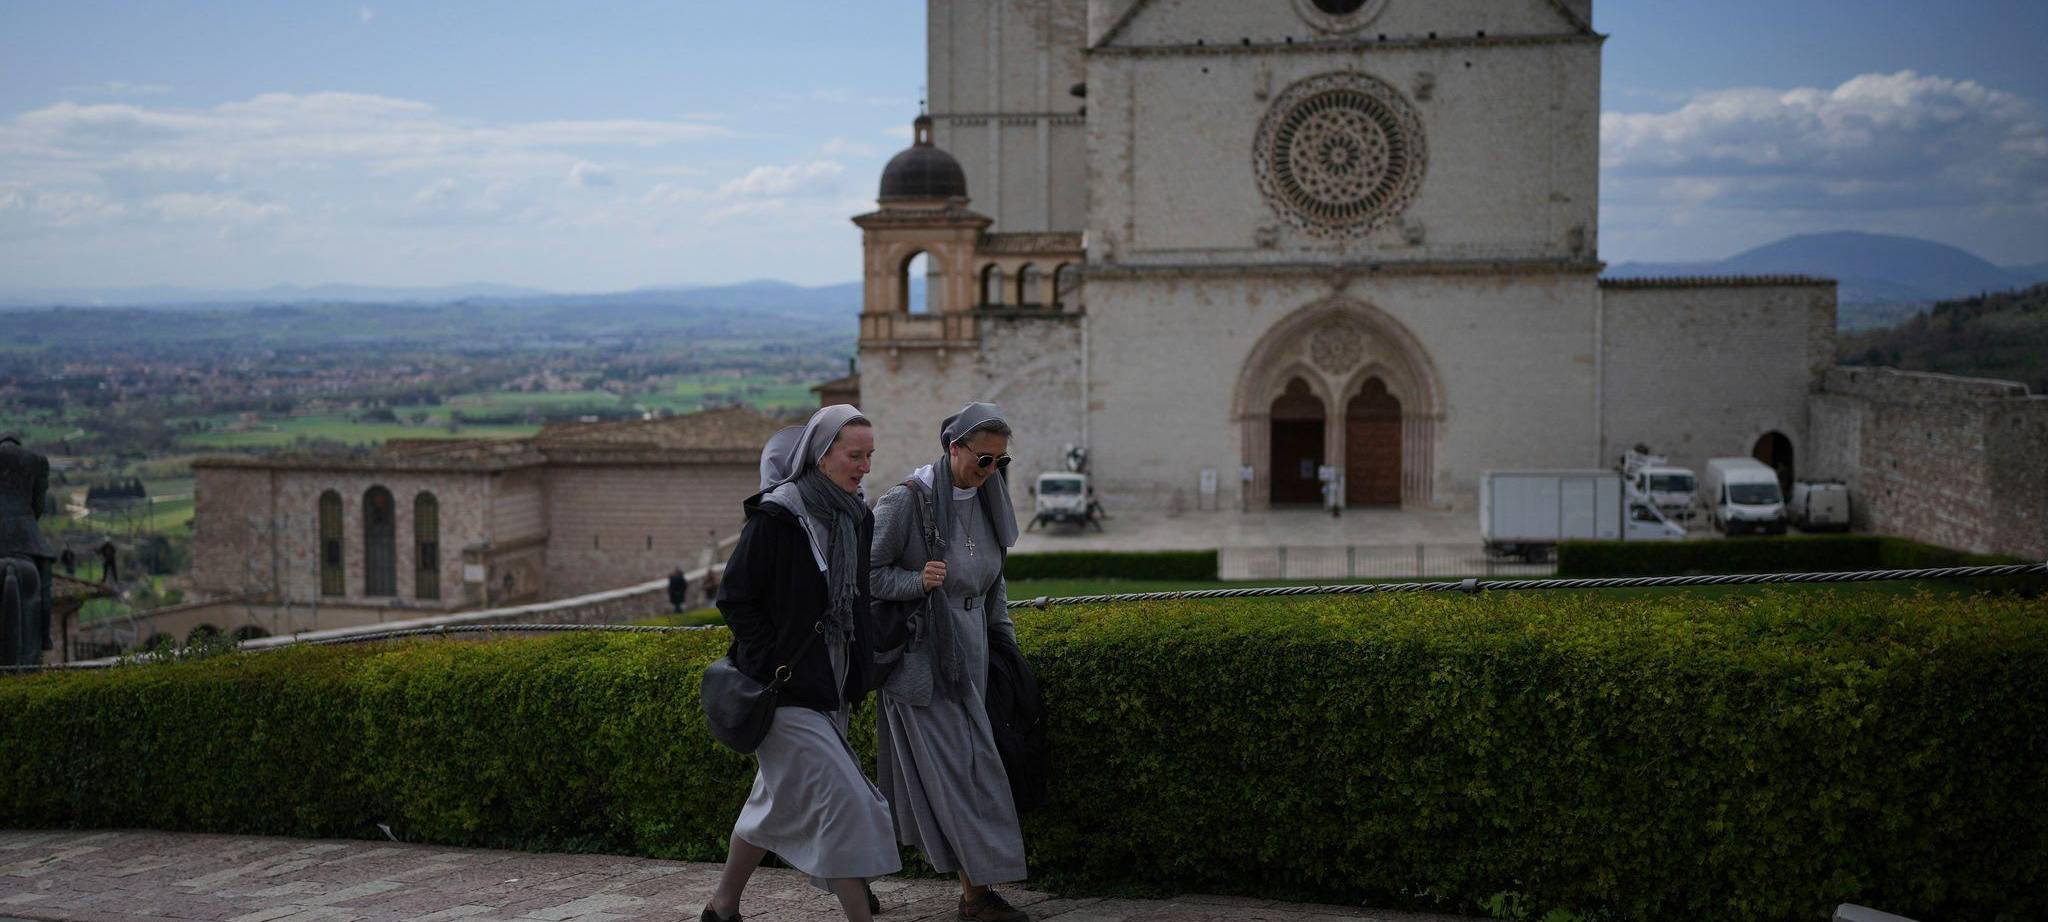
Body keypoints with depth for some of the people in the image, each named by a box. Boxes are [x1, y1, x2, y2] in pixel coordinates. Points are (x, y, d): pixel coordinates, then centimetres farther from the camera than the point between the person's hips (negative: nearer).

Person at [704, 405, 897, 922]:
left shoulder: (856, 517, 7)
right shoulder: (775, 517, -16)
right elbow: (734, 598, -13)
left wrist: (860, 668, 13)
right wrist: (774, 664, -16)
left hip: (832, 686, 8)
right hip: (787, 688, -8)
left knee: (779, 801, 16)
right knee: (840, 799, -11)